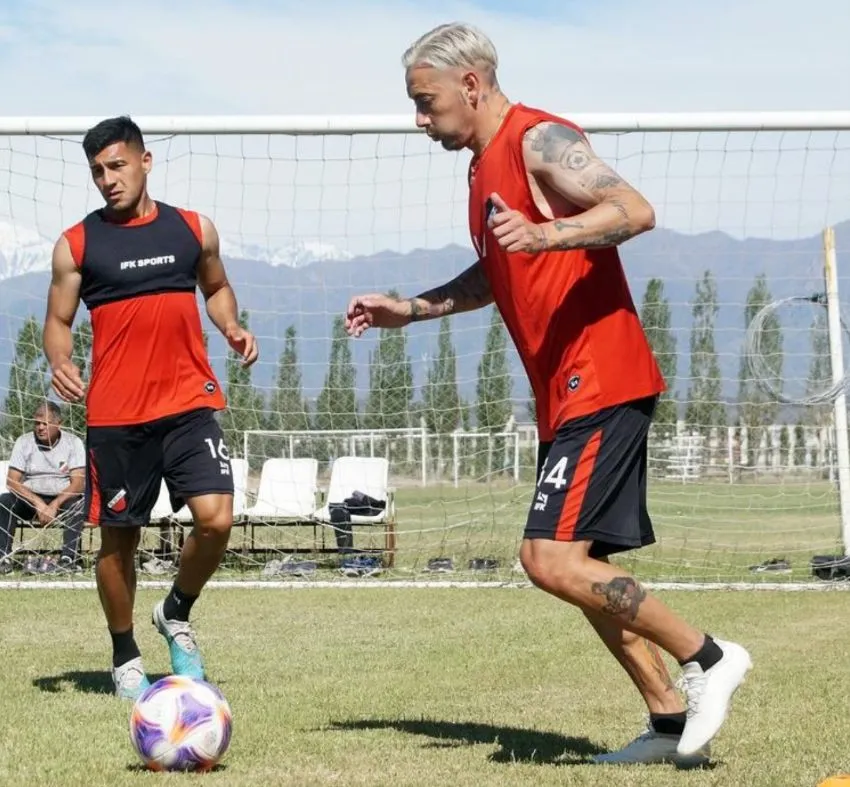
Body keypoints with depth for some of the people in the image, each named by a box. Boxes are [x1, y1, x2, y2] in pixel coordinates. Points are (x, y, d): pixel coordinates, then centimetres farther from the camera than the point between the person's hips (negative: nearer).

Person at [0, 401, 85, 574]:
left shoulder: (73, 442, -3)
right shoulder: (24, 442, 0)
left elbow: (78, 483, -11)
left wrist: (54, 505, -25)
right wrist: (39, 503, -21)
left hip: (63, 499, -1)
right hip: (30, 499, 1)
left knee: (77, 504, -34)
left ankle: (69, 558, -38)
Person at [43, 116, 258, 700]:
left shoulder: (195, 229, 8)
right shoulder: (77, 244, 3)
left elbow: (217, 288, 23)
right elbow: (59, 320, 7)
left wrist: (233, 329, 3)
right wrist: (60, 362, -13)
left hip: (190, 404, 1)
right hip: (115, 415, -1)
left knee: (216, 519, -15)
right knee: (119, 538, 6)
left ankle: (177, 616, 13)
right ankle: (125, 656, 25)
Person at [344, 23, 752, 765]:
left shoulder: (540, 140, -11)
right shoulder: (487, 163, 19)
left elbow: (635, 209, -24)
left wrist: (548, 234, -38)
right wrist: (411, 309, 27)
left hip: (599, 385, -10)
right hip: (566, 395, 10)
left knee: (550, 557, -16)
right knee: (579, 566, 10)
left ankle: (706, 657, -6)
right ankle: (672, 721, 14)